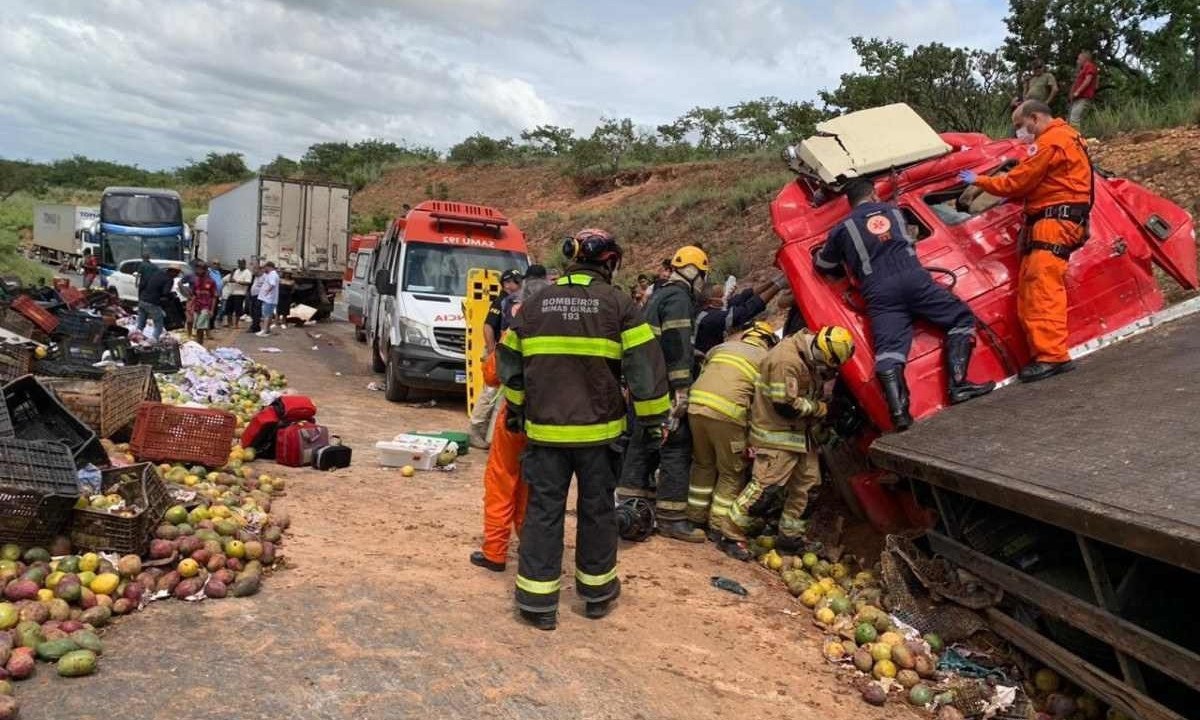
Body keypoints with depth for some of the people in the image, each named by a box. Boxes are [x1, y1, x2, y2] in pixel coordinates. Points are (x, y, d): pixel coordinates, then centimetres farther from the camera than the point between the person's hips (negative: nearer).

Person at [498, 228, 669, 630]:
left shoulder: (537, 304, 7)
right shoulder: (617, 304, -4)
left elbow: (511, 363, 15)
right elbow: (645, 367, -8)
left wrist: (515, 409, 27)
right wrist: (653, 418, 1)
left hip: (545, 428, 2)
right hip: (599, 429, -2)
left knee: (543, 509, 7)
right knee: (597, 508, 13)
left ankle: (537, 601, 8)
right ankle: (597, 591, 27)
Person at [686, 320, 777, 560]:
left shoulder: (723, 346, 25)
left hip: (696, 404, 5)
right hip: (728, 412, -5)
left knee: (703, 464, 23)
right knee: (731, 474, 8)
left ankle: (696, 518, 32)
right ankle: (725, 532, 9)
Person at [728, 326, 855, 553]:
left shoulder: (807, 357, 5)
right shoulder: (786, 361, -25)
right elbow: (785, 405, -25)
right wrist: (819, 408, -13)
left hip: (800, 433, 10)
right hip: (777, 434, -10)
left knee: (805, 482, 13)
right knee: (762, 484, -11)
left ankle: (790, 536, 25)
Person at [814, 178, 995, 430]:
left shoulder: (842, 229, 19)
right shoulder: (892, 210, 26)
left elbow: (821, 265, 30)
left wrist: (848, 265, 46)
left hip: (879, 294, 0)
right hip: (913, 278, 0)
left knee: (888, 353, -7)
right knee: (961, 317, 11)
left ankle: (899, 410, -28)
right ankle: (958, 385, -5)